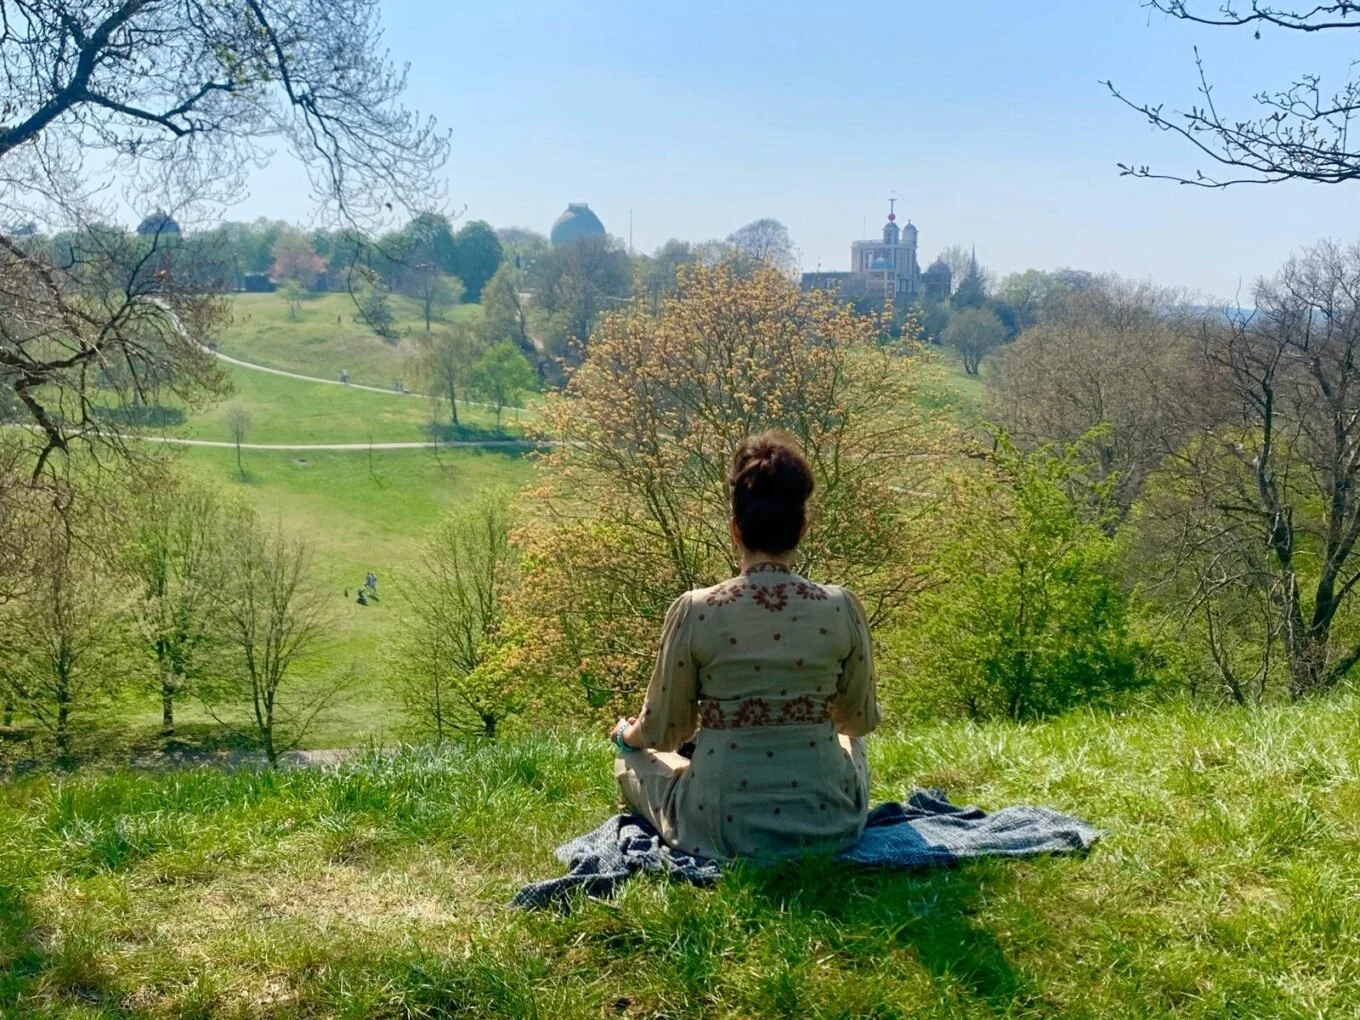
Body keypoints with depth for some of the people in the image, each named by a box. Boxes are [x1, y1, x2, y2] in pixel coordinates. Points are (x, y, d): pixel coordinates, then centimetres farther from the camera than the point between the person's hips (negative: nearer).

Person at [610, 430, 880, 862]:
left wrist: (626, 734, 23)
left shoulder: (695, 611, -13)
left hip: (725, 829, -3)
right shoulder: (841, 609, -8)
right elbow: (862, 718, 6)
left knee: (632, 759, 27)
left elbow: (663, 731, -2)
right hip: (828, 826, 3)